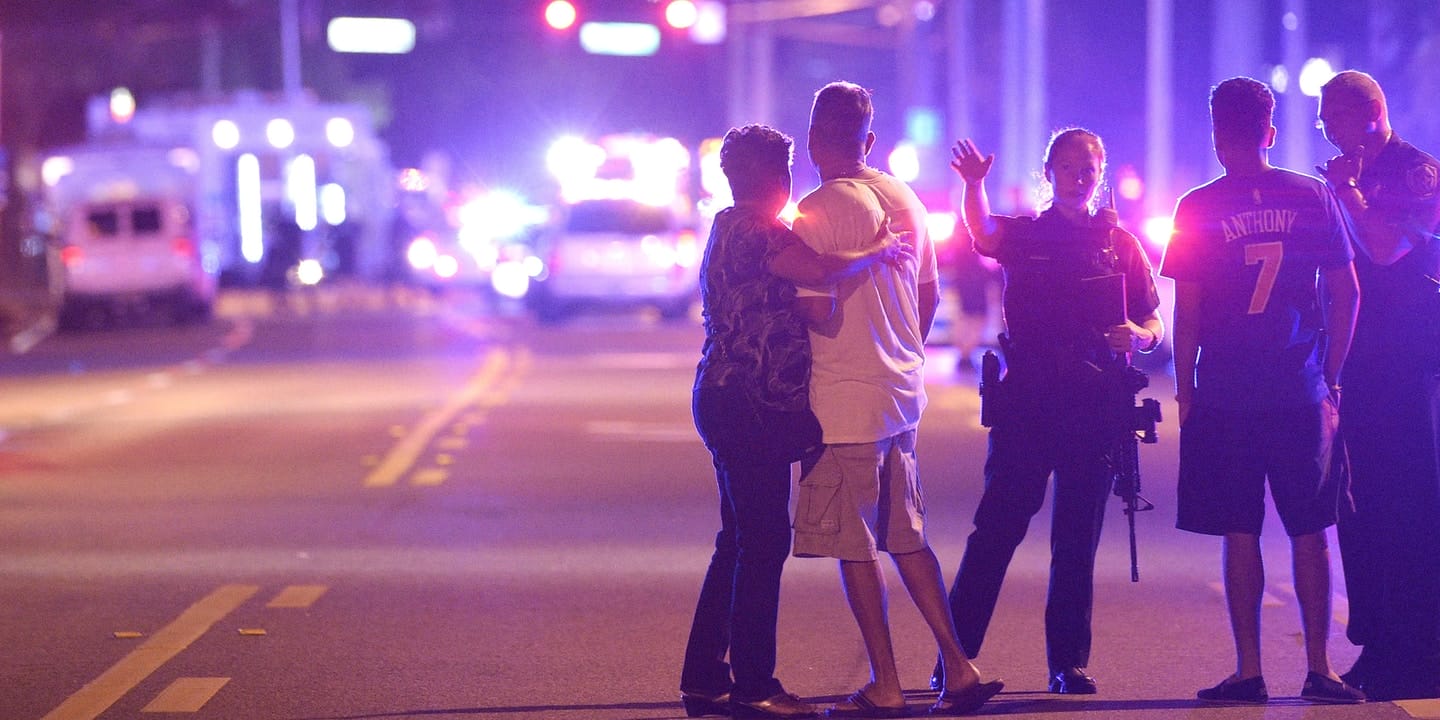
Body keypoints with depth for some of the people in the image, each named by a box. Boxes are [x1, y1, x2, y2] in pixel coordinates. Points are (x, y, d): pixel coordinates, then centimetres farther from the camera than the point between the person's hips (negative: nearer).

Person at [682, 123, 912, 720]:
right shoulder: (753, 229, -12)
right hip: (746, 404, -11)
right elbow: (817, 270, -26)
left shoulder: (733, 228, 20)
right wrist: (876, 252, -11)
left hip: (728, 399, 11)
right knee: (764, 541, -8)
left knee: (740, 542, 14)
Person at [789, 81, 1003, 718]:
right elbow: (929, 294, 16)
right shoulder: (904, 199, 8)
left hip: (844, 400, -7)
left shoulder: (816, 212, -14)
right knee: (906, 539, 14)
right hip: (903, 391, 7)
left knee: (853, 547, 0)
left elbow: (819, 312, -19)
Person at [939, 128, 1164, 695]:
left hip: (1094, 408, 2)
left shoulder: (1120, 244, 12)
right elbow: (983, 235, -17)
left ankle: (1069, 663, 10)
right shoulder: (1024, 235, 7)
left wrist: (1139, 335, -12)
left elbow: (1154, 322, 12)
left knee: (1078, 542, 5)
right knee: (997, 528, -6)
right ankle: (954, 657, -3)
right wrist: (974, 186, -37)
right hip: (1026, 402, -2)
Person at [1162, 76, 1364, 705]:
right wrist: (1330, 379, 12)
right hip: (1302, 394, 2)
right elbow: (1346, 294, 4)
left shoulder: (1199, 209, -3)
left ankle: (1249, 671, 2)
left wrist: (1184, 390, 5)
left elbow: (1186, 310, -4)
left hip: (1225, 395, -2)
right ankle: (1319, 670, 6)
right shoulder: (1313, 198, 3)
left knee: (1240, 536, 2)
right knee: (1308, 532, 7)